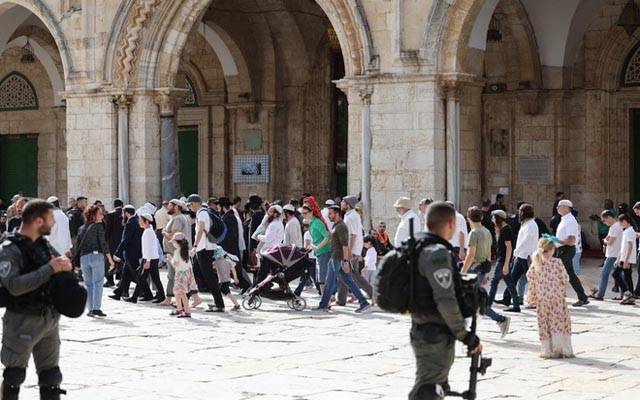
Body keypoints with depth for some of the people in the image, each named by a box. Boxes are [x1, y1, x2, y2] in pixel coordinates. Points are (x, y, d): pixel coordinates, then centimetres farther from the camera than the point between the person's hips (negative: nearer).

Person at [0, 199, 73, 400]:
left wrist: (65, 264, -9)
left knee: (50, 377, 14)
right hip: (22, 322, -7)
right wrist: (50, 269, -26)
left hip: (50, 319, 7)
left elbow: (67, 270, 16)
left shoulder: (45, 245, 7)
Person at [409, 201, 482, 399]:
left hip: (423, 332, 10)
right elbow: (446, 301, -24)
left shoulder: (422, 249, 14)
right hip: (435, 337, -10)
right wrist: (466, 336, -17)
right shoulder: (437, 253, -18)